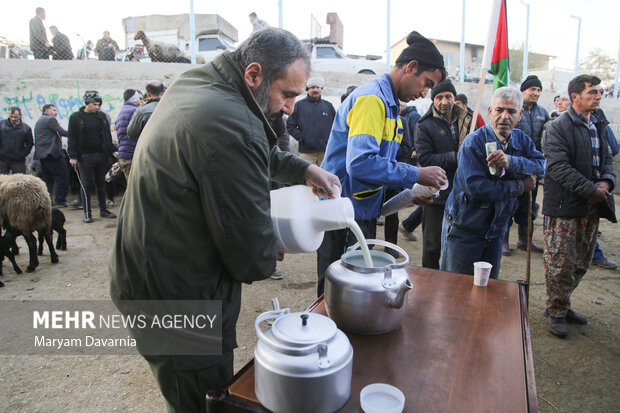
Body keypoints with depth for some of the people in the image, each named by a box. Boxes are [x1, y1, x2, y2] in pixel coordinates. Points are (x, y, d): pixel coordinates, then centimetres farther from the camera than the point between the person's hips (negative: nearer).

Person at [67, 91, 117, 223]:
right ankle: (87, 213, 9)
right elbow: (72, 138, -1)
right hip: (85, 157, -3)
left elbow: (107, 135, 14)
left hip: (101, 156, 3)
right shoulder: (75, 117, 1)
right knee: (86, 185, 1)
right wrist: (73, 156, -7)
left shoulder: (102, 116, 9)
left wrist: (112, 151, 9)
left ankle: (103, 210, 18)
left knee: (101, 183, 10)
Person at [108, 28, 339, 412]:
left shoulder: (195, 84, 3)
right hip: (177, 300, -10)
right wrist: (267, 258, -1)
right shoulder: (230, 125, -30)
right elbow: (252, 251, -24)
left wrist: (303, 169, 8)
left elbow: (260, 153, 21)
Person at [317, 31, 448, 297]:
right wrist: (417, 175, -21)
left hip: (363, 212, 10)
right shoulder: (371, 98, -16)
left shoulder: (389, 104, 16)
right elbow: (360, 163, -29)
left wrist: (408, 191, 6)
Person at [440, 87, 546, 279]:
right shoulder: (474, 142, -16)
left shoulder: (522, 140, 5)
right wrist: (519, 186, -16)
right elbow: (476, 187, -26)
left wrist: (510, 161, -29)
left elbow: (541, 166, -10)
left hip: (495, 231, 6)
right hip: (463, 230, -6)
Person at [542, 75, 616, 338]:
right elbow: (558, 168, -17)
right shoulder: (559, 127, -8)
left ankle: (561, 305, 30)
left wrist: (606, 181, -4)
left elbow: (607, 159, 17)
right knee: (561, 264, -2)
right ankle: (556, 312, 15)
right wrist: (592, 190, -17)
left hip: (592, 207, 8)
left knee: (581, 263, 14)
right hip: (565, 206, -8)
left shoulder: (597, 126, 15)